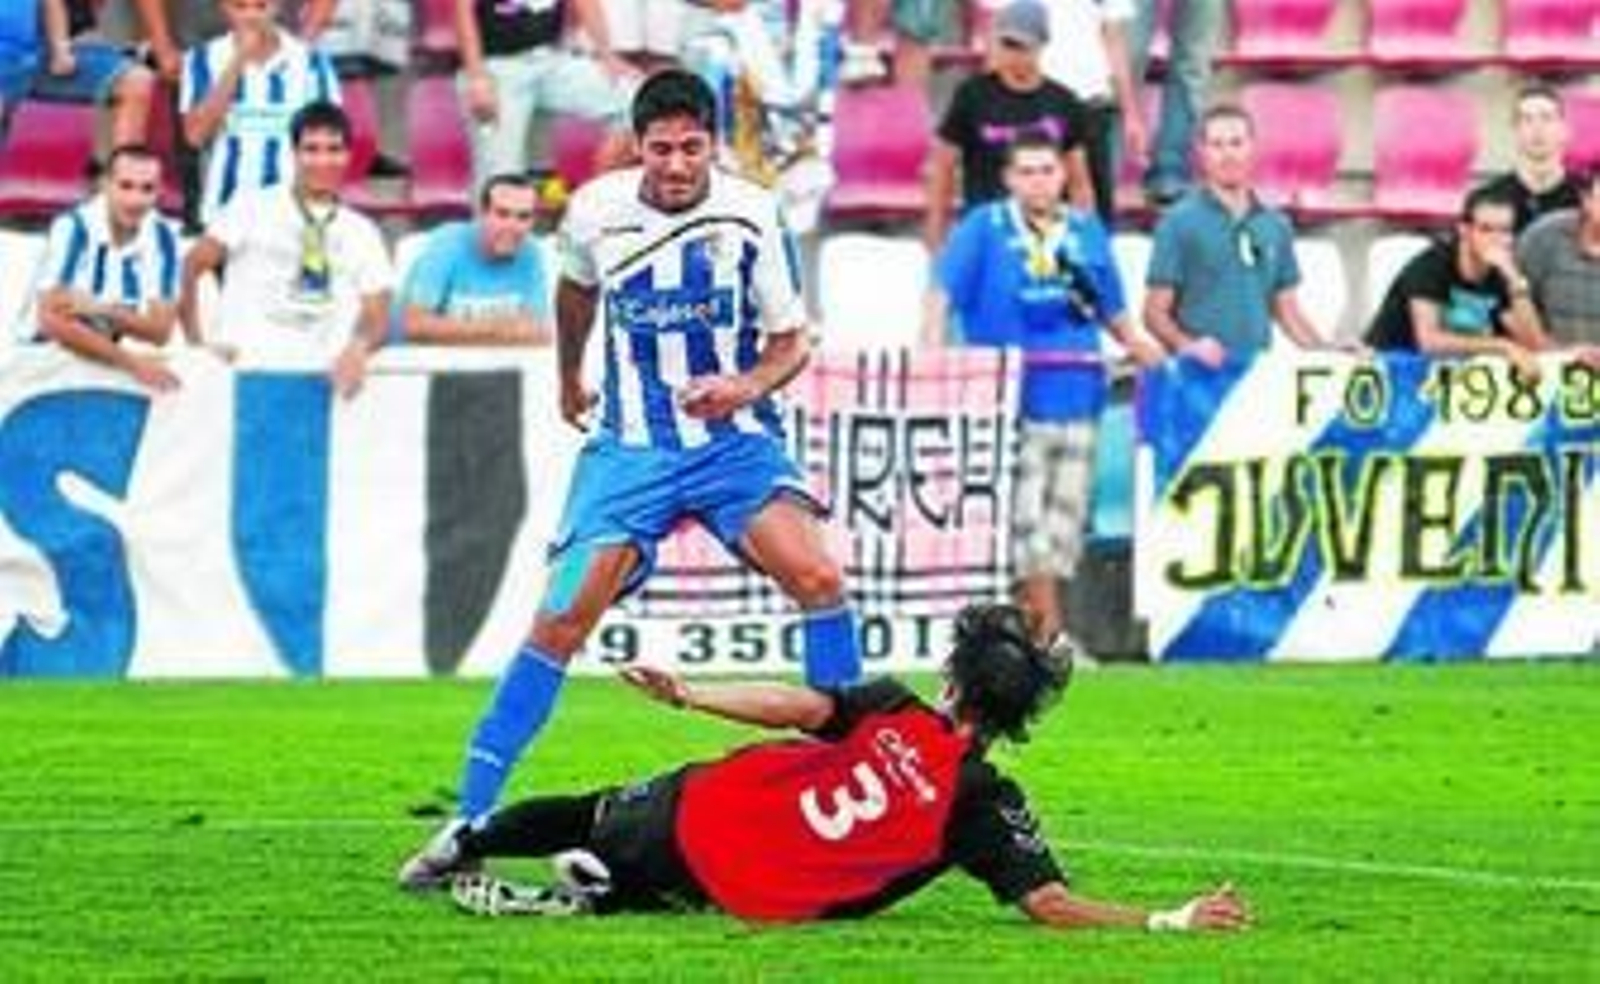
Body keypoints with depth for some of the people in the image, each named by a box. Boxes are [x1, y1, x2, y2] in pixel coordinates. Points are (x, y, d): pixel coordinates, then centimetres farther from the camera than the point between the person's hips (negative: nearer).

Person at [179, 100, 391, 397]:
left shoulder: (362, 233, 16)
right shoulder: (253, 209, 8)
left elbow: (376, 317, 9)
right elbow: (192, 267, 5)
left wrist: (359, 348, -14)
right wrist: (196, 342, -5)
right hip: (248, 368, -3)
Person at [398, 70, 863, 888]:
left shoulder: (750, 216, -10)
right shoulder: (596, 211, -5)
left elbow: (789, 340, -1)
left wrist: (749, 386, -21)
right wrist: (569, 378, 32)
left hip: (733, 439, -1)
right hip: (630, 449, 1)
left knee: (817, 577, -23)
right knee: (562, 620, -10)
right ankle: (470, 817, -5)